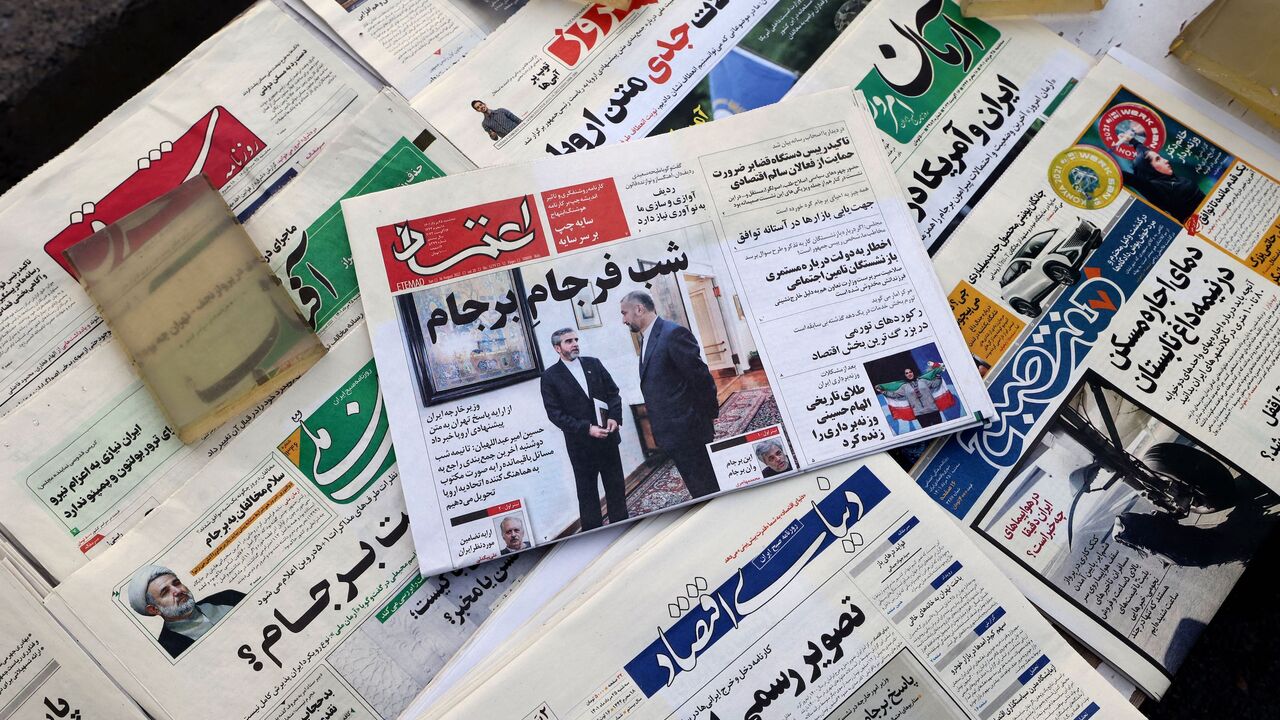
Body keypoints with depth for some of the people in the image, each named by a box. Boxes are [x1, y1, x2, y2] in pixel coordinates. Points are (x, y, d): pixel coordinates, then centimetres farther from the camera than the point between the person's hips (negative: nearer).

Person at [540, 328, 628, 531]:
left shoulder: (593, 364, 5)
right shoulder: (550, 377, -5)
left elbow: (613, 392, 8)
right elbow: (555, 413, -10)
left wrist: (614, 417, -11)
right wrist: (587, 429, -18)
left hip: (607, 436, 3)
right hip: (581, 443, -3)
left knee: (615, 486, 12)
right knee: (587, 492, 7)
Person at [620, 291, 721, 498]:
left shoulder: (673, 334, -16)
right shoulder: (646, 339, 14)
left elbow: (701, 377, -16)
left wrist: (708, 416, -8)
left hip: (689, 431, -9)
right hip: (672, 434, 9)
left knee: (708, 488, -1)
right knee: (698, 490, 14)